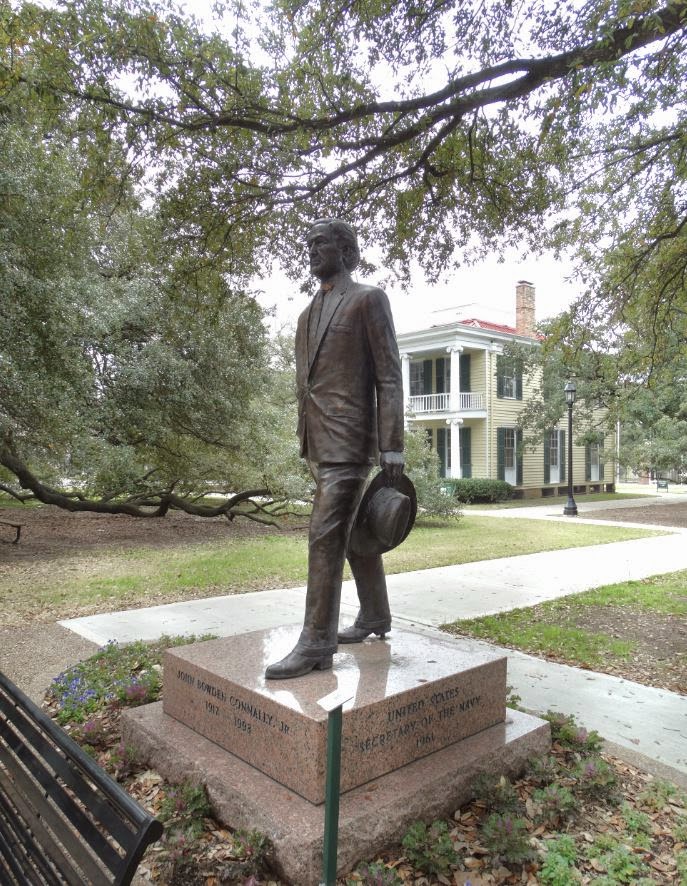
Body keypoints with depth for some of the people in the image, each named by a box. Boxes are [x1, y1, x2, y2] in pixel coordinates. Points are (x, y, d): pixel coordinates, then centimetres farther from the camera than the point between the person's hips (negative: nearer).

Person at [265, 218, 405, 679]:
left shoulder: (369, 299, -2)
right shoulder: (309, 314, 20)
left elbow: (389, 376, -9)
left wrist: (393, 447, -15)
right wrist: (306, 444, 19)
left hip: (350, 439, -8)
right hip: (320, 443, 8)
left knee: (326, 534, -12)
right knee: (354, 532, 15)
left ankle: (316, 642, -6)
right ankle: (375, 616, 28)